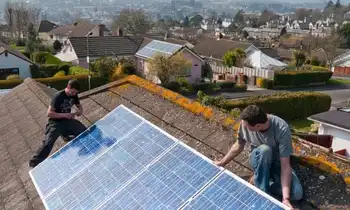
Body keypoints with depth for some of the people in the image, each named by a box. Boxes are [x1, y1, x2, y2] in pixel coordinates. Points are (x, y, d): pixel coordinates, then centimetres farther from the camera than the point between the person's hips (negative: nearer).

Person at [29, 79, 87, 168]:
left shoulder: (74, 95, -3)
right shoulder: (58, 96, -22)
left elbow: (79, 106, 15)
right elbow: (49, 113, -24)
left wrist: (79, 111, -9)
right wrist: (64, 115, -29)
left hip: (67, 120, 6)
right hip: (55, 122, -6)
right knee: (48, 142, -23)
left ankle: (65, 133, 20)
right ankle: (34, 163, -14)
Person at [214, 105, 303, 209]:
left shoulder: (282, 129, -32)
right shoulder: (245, 124, -22)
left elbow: (285, 165, -33)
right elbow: (238, 146, -1)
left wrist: (285, 198, -39)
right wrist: (221, 163, 6)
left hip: (277, 162, -1)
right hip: (259, 160, 2)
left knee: (297, 194, -26)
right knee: (264, 149, -37)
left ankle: (264, 183, -3)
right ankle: (262, 193, -21)